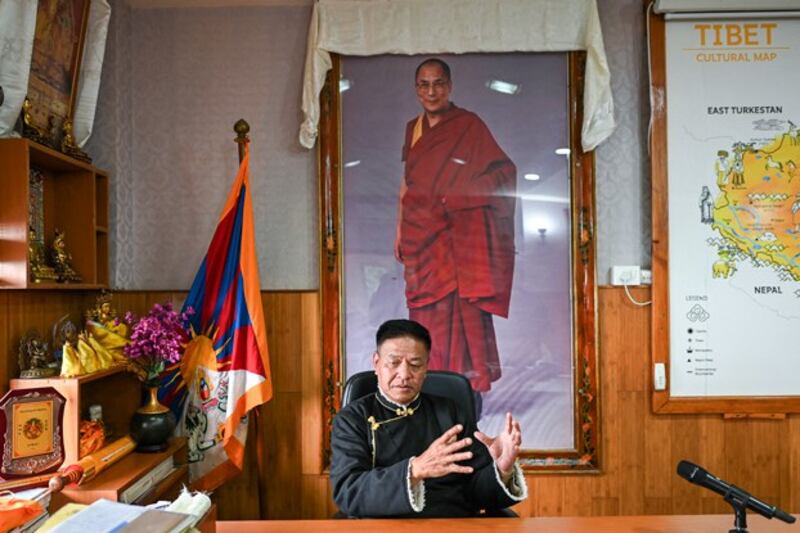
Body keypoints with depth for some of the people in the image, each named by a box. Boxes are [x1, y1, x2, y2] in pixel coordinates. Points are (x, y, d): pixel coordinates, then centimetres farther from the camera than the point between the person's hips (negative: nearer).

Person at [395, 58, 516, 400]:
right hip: (421, 236, 5)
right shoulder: (413, 128, 15)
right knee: (426, 313, 5)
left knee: (463, 311, -5)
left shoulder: (469, 125, -2)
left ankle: (470, 390, 6)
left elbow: (505, 170, -5)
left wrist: (460, 195, -13)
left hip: (458, 237, -5)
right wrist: (399, 230, 15)